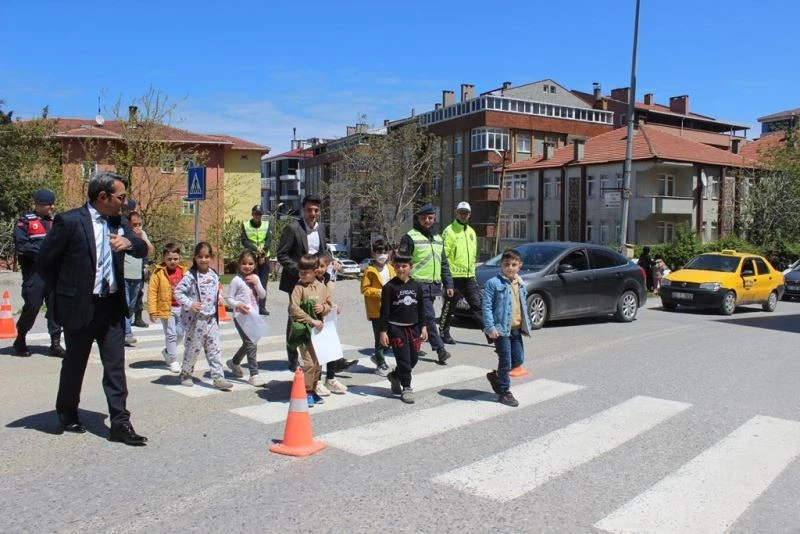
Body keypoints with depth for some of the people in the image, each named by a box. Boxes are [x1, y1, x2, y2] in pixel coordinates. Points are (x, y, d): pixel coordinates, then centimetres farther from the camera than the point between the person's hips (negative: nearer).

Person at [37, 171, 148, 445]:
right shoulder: (69, 221, -13)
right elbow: (45, 261, -7)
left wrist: (128, 242, -16)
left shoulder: (116, 222, 6)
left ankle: (120, 423, 6)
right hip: (80, 307, -5)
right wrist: (66, 291, 2)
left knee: (116, 365, 2)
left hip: (112, 306, 5)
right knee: (75, 364, 13)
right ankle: (67, 415, 35)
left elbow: (142, 249, 6)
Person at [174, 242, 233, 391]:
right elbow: (178, 292, -15)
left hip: (211, 318, 5)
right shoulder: (190, 276, -12)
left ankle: (218, 377, 4)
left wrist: (219, 298, 7)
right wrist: (189, 304, -25)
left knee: (214, 348, 2)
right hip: (195, 319, -5)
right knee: (192, 348, 7)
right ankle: (185, 374, 26)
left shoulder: (214, 275, 7)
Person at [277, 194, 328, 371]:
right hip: (297, 281, -5)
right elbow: (282, 255, -11)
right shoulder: (292, 228, -10)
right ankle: (293, 361, 15)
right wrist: (298, 270, -21)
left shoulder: (321, 228, 10)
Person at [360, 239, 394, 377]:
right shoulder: (370, 271, -8)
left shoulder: (390, 269, 10)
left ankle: (378, 356, 30)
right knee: (380, 337, -1)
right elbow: (364, 289, -10)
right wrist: (378, 292, -19)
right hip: (376, 309, -6)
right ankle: (381, 364, 11)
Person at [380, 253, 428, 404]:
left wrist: (423, 327, 8)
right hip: (396, 328, -4)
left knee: (414, 358, 8)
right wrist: (383, 331, -10)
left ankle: (395, 376, 32)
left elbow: (421, 308, 12)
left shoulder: (416, 286, 6)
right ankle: (406, 388, 9)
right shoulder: (389, 287, -7)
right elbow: (384, 311, -7)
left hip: (413, 327, 5)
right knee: (404, 359, -5)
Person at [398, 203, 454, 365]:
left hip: (433, 286, 7)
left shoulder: (437, 238, 17)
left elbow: (443, 264, 21)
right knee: (429, 317, -10)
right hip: (418, 285, -7)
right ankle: (440, 348, -7)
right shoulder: (410, 237, -5)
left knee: (420, 319, 13)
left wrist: (448, 284, 14)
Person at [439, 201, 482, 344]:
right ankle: (444, 333, 17)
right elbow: (443, 255, -13)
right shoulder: (449, 231, -7)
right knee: (449, 307, 4)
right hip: (454, 277, -6)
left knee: (478, 305, 5)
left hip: (469, 277, 6)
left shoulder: (471, 232, 16)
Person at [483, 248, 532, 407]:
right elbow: (487, 307, -13)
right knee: (505, 361, -1)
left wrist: (527, 324, 16)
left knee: (519, 359, 12)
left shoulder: (521, 284, 11)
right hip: (501, 329, -7)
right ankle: (504, 392, 14)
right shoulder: (493, 283, -10)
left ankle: (496, 376, 34)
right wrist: (490, 327, -19)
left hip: (516, 329, 7)